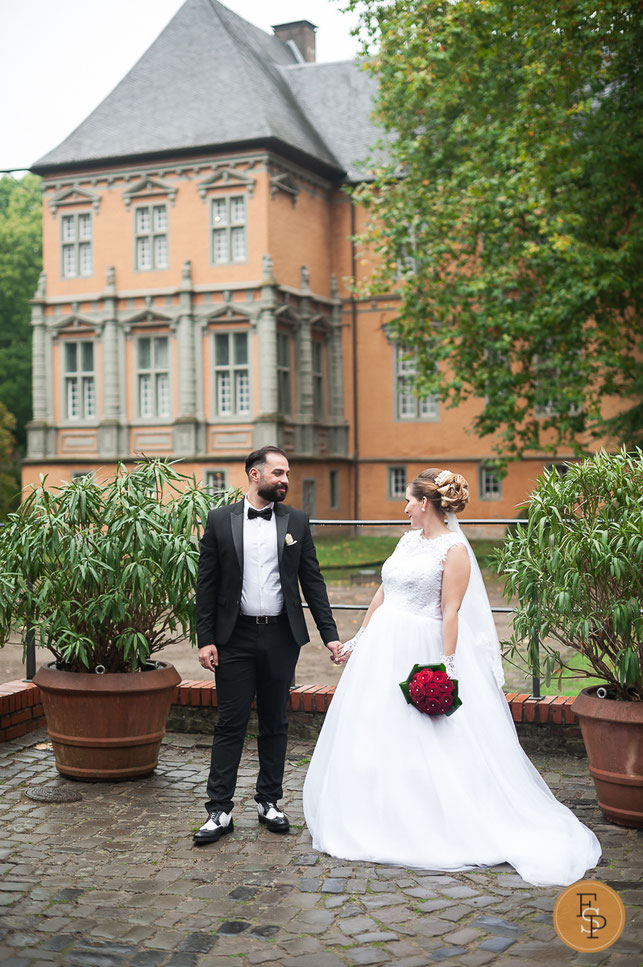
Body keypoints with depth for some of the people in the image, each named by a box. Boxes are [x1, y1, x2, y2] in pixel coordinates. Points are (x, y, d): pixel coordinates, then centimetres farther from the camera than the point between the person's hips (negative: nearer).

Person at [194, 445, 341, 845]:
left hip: (281, 636, 2)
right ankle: (220, 810, 8)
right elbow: (207, 584, 1)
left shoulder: (297, 521, 5)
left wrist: (330, 633, -1)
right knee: (231, 724, 1)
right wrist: (206, 639, -5)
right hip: (235, 636, -2)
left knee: (275, 723, 11)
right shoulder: (220, 520, 1)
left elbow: (312, 581, 6)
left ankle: (270, 801, 23)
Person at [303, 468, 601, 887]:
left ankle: (434, 828, 12)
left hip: (421, 653, -8)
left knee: (424, 743, -1)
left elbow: (450, 612, -14)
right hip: (382, 648, 8)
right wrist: (359, 639, 17)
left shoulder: (454, 549, -10)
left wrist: (446, 665, -18)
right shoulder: (410, 539, 13)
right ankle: (378, 822, 23)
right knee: (372, 736, 10)